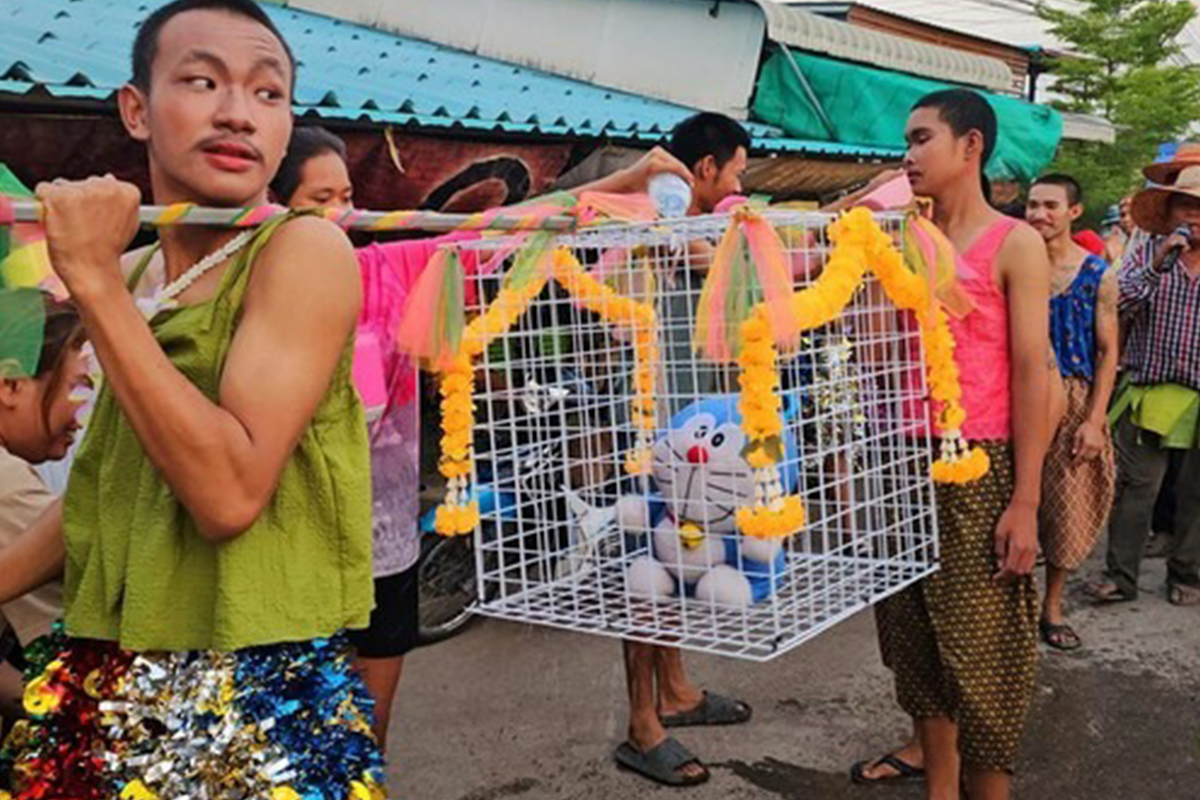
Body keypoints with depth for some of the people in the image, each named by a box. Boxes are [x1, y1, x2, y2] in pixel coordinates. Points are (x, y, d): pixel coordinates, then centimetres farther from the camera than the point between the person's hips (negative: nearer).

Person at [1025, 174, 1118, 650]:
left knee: (1066, 507, 6)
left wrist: (1095, 421, -8)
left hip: (1074, 401, 0)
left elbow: (1107, 352, -1)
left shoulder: (1097, 274, 0)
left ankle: (1052, 607, 23)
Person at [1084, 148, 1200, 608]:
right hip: (1150, 395, -2)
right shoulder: (1148, 252, 3)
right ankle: (1121, 575, 7)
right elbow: (1115, 306, -10)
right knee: (1135, 487, -1)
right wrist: (1156, 266, -19)